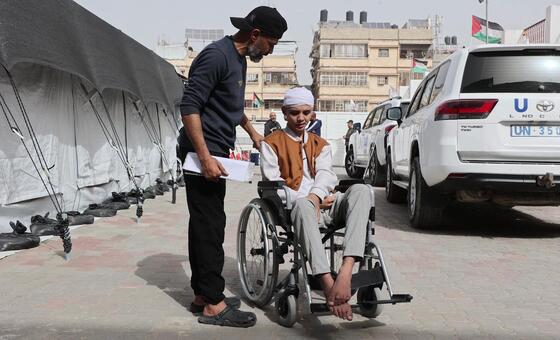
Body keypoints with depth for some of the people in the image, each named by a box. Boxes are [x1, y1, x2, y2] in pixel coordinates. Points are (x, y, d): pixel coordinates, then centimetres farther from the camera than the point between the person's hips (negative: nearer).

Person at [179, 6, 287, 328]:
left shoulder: (240, 59, 15)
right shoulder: (217, 55, -16)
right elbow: (189, 106, -22)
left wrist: (252, 132, 33)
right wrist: (205, 156, -26)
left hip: (216, 152, 10)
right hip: (204, 153, -10)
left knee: (205, 224, 12)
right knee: (210, 226, -7)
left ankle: (203, 294, 20)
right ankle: (213, 304, -1)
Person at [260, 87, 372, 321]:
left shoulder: (321, 144, 25)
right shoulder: (272, 143, 15)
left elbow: (326, 174, 5)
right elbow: (273, 183, 1)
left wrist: (315, 197, -17)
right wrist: (305, 200, -11)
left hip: (324, 205, 4)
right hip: (293, 206, -3)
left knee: (361, 190, -28)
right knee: (303, 206, -41)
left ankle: (346, 271, -46)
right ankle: (328, 284, -53)